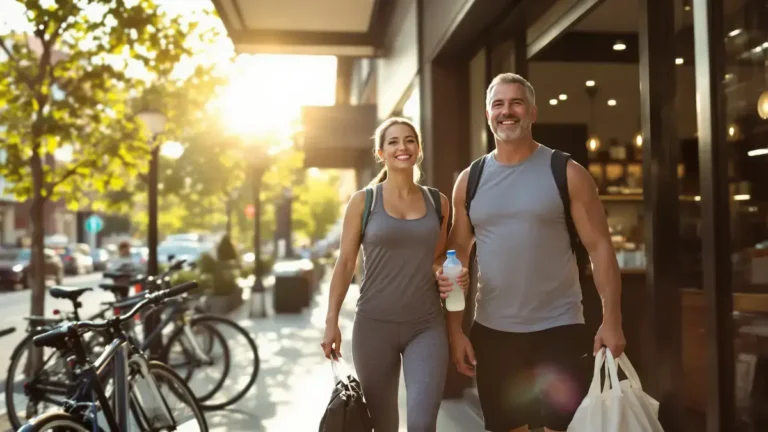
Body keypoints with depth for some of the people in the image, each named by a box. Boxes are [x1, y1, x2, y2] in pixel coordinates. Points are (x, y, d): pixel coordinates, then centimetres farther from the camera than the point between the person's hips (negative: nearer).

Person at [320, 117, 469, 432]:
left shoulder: (438, 202, 6)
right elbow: (345, 263, 0)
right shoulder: (363, 201, -1)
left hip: (427, 326, 1)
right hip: (374, 324, -1)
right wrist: (332, 321, -4)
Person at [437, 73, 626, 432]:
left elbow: (599, 248, -4)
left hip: (559, 329, -3)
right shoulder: (470, 180, 5)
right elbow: (457, 257, 7)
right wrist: (455, 329, 2)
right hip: (492, 332, 3)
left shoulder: (566, 173, -3)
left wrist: (611, 320, -13)